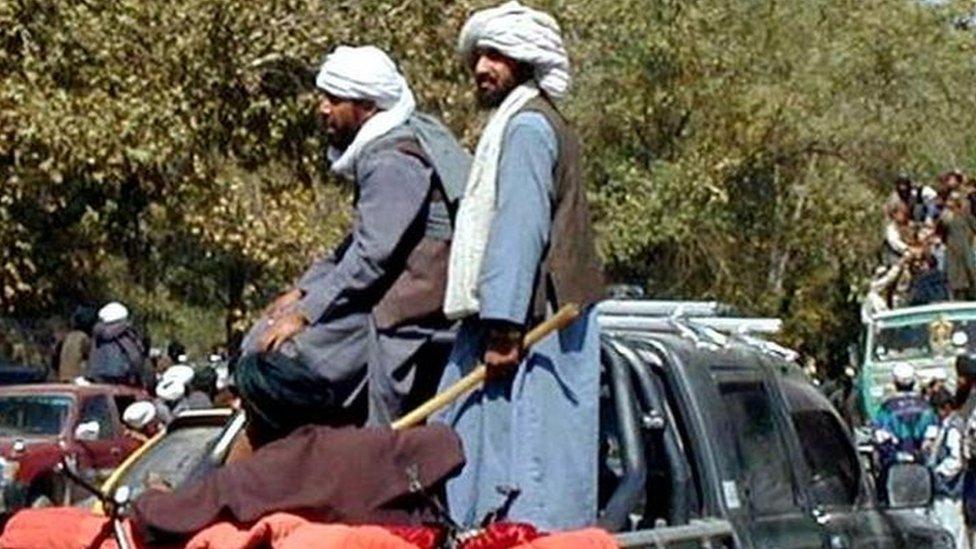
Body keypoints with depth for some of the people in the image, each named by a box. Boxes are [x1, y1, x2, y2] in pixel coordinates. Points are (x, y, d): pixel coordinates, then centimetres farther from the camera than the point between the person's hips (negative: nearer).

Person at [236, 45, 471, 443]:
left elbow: (371, 256, -21)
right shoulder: (376, 151, 19)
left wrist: (304, 313, -19)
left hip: (399, 318, -11)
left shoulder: (393, 161, -15)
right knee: (258, 346, 13)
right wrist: (303, 291, 15)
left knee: (265, 371, -17)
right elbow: (358, 243, 24)